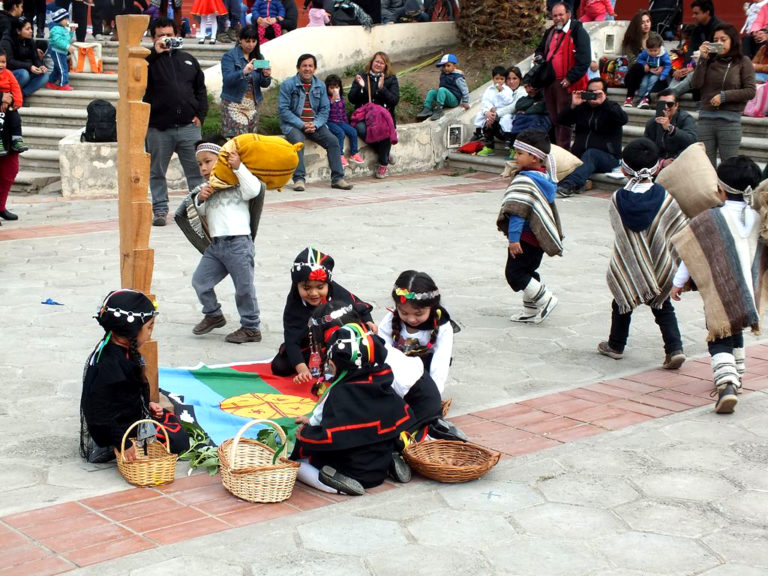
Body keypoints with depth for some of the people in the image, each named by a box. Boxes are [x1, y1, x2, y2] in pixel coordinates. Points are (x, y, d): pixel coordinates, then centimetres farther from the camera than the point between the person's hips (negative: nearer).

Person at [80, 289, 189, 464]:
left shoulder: (123, 351, 1)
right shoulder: (108, 365, -31)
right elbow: (100, 413, -30)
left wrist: (147, 404, 10)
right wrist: (124, 444, -28)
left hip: (133, 415, 10)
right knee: (178, 442, -10)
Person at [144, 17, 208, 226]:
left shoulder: (188, 60, 15)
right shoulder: (149, 60, 4)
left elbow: (201, 89, 17)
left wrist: (200, 115, 5)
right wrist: (155, 53, -17)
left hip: (188, 127, 2)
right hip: (158, 128, -2)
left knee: (196, 170, 2)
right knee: (157, 172, 6)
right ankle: (160, 209, 15)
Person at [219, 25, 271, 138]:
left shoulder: (258, 57, 11)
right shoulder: (229, 56, -2)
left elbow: (264, 84, 10)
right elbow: (227, 79, -17)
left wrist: (266, 76, -13)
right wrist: (244, 72, -33)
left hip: (253, 105, 5)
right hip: (234, 104, -5)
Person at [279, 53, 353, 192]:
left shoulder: (320, 85, 10)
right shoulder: (288, 84, -4)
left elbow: (325, 109, 8)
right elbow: (283, 109, -9)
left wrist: (315, 124, -11)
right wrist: (302, 124, -17)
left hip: (315, 124, 4)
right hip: (292, 124, -4)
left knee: (333, 140, -16)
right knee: (298, 141, -34)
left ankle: (337, 178, -12)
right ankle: (299, 179, -33)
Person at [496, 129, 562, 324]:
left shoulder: (524, 181, -21)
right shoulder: (545, 177, 8)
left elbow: (518, 211, -25)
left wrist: (513, 237, -25)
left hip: (525, 237, -10)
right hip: (539, 237, 10)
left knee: (514, 273, -2)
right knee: (529, 271, 18)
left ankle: (545, 299, -1)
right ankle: (532, 312, 23)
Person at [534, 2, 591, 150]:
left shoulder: (578, 32, -9)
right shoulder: (550, 32, 16)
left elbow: (584, 60, -17)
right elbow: (540, 49, 33)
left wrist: (570, 78, -19)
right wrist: (540, 57, 9)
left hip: (566, 83, -7)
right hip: (549, 82, 8)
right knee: (553, 118, 14)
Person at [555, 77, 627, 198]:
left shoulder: (611, 107, 9)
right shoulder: (582, 107, 19)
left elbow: (623, 119, -14)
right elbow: (561, 121, 8)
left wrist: (604, 102, -22)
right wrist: (573, 106, -9)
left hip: (607, 157, -4)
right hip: (580, 155, 4)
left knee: (591, 154, -37)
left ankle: (569, 184, -56)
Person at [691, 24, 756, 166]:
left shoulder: (743, 62, 2)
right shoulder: (709, 61, 10)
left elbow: (751, 91, -4)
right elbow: (696, 84, 0)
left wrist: (724, 96, -12)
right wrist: (703, 59, -4)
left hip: (729, 119, -3)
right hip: (706, 117, 3)